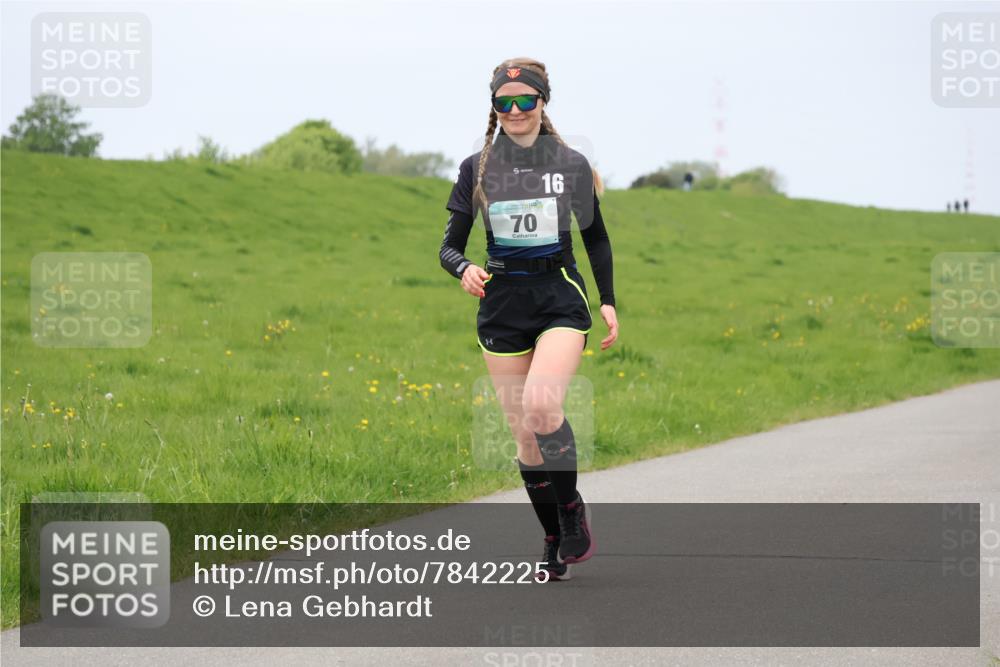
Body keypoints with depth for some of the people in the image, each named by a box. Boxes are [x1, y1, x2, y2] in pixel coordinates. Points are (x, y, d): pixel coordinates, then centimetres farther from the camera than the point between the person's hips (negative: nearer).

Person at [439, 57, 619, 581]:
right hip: (502, 303, 2)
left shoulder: (571, 164, 3)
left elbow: (595, 237, 14)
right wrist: (464, 269, -17)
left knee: (541, 404, -25)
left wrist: (608, 301, 8)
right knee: (524, 432, 1)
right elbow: (449, 246, 5)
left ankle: (572, 507, -4)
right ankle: (554, 539, 16)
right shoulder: (476, 168, 3)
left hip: (560, 299, -2)